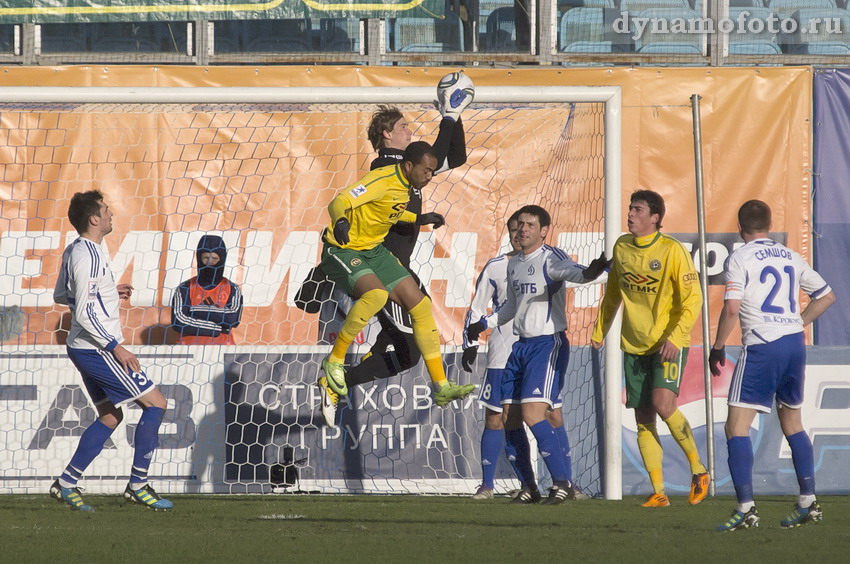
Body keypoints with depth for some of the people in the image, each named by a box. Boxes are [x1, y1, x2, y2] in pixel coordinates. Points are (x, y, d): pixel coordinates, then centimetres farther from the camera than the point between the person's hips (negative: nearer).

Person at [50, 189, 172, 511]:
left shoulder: (74, 251, 11)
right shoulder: (89, 256, -20)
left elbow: (60, 296, 24)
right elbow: (84, 314, -24)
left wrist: (109, 292, 22)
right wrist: (115, 347, -22)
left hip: (83, 348, 10)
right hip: (97, 349, -10)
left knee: (110, 416, 17)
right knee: (155, 403, -4)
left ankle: (66, 484, 12)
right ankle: (138, 485, -2)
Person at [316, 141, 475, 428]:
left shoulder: (405, 185, 4)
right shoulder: (383, 181, -24)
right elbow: (339, 203, -34)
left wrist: (418, 219, 24)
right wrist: (341, 222, -55)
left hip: (374, 251, 9)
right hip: (343, 251, -9)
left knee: (420, 305, 2)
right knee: (376, 294, -37)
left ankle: (440, 386, 8)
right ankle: (334, 362, -19)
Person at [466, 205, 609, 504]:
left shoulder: (550, 258, -10)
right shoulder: (514, 264, 15)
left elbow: (570, 271, -33)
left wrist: (587, 273, -54)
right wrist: (484, 324, 33)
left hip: (549, 343, -9)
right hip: (522, 345, 9)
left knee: (533, 412, -19)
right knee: (509, 418, 5)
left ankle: (562, 482, -12)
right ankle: (529, 488, 14)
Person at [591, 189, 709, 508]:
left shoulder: (672, 251, -10)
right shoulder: (622, 248, 7)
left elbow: (693, 299, -11)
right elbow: (613, 294, 22)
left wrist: (674, 337, -21)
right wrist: (600, 331, 21)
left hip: (669, 345, -6)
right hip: (634, 346, 6)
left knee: (663, 403, -22)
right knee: (643, 421, 1)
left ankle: (698, 469, -4)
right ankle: (658, 492, 6)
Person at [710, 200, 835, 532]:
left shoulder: (740, 258, -4)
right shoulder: (791, 257, 14)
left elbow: (731, 308, -14)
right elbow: (827, 296, 19)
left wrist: (717, 348, -3)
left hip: (762, 346, -6)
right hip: (794, 343, 7)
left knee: (737, 427, -5)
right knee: (792, 423, 20)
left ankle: (746, 508, -15)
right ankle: (808, 503, 18)